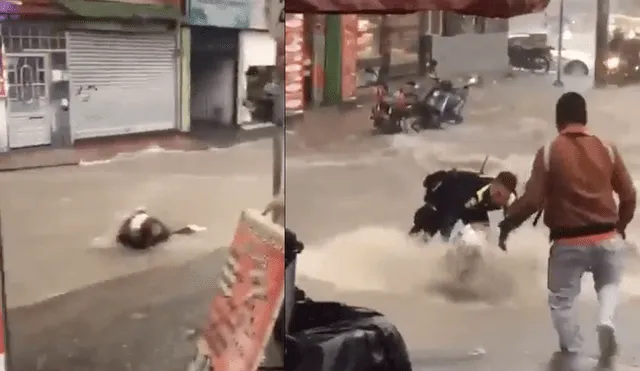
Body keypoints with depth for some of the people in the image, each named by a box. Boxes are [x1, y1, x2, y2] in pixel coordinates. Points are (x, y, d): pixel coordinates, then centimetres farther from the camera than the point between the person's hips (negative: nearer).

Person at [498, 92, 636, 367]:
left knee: (561, 301, 17)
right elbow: (628, 196, 6)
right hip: (607, 238, 3)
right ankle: (606, 321, 0)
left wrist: (506, 224, 2)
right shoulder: (607, 149, 2)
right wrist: (620, 227, 23)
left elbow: (532, 200, -13)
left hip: (568, 242, -3)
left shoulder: (549, 152, -8)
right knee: (609, 285, 27)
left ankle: (571, 352, 17)